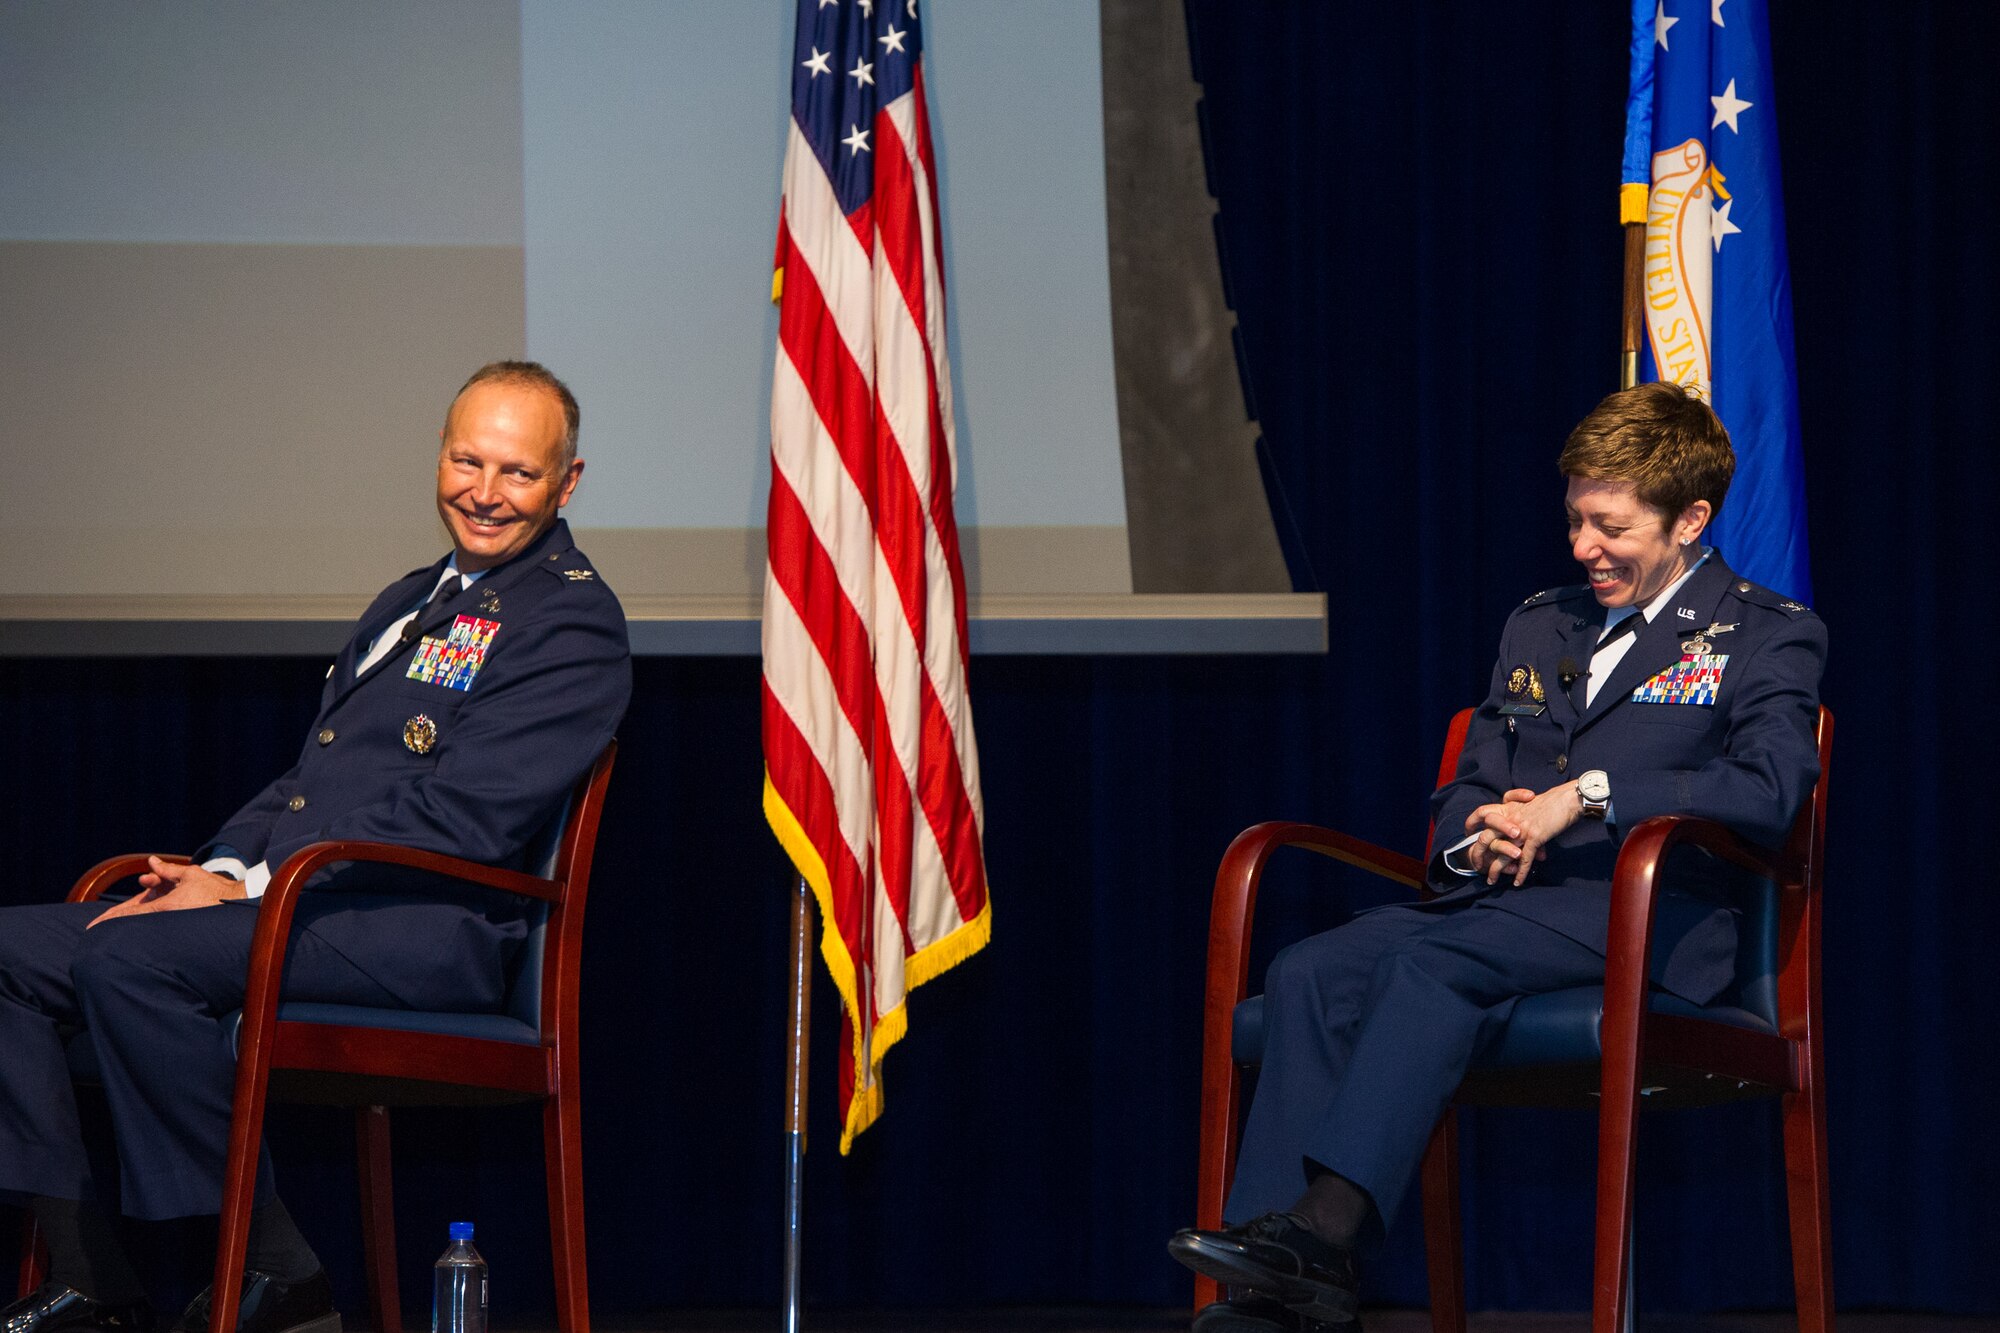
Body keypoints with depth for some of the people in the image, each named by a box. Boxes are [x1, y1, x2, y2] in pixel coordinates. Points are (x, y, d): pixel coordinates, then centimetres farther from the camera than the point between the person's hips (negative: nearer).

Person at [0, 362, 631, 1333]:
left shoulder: (571, 621, -5)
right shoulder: (411, 602, 26)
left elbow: (457, 819, -15)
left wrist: (250, 887, -16)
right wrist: (225, 865, 4)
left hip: (428, 930, -9)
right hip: (294, 903, 10)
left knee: (126, 957, -30)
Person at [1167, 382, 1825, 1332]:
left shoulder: (1767, 638, 7)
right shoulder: (1539, 627, 27)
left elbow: (1770, 790, -12)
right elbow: (1464, 790, 27)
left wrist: (1588, 794, -17)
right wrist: (1478, 836, 1)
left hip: (1646, 912, -6)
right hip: (1502, 899, 6)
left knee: (1433, 959, -35)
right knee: (1311, 974, -23)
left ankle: (1324, 1231, -46)